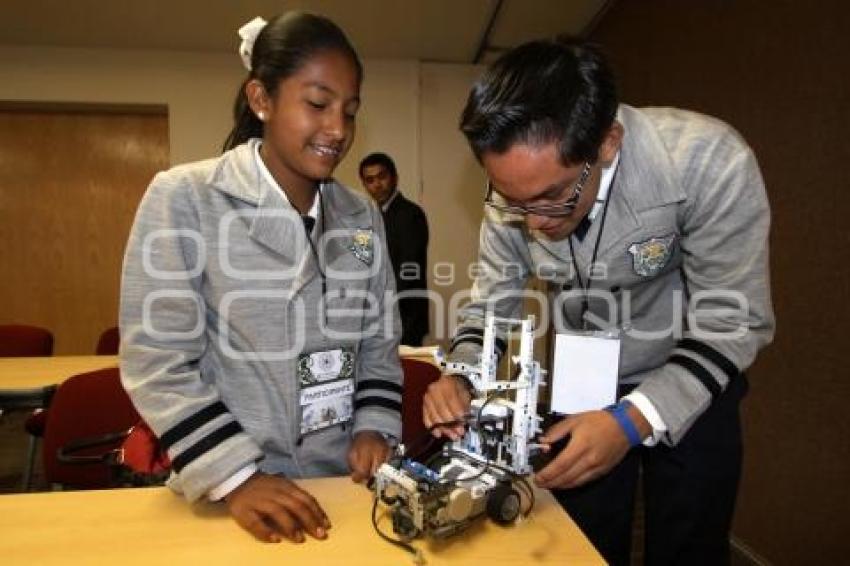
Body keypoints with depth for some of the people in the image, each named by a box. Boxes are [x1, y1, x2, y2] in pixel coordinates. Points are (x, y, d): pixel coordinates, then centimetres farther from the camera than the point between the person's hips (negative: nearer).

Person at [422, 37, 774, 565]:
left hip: (692, 387, -2)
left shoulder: (708, 161, -30)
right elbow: (492, 302, -6)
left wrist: (635, 419, -36)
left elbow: (732, 323, -24)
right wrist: (461, 377, -25)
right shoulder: (516, 192, -17)